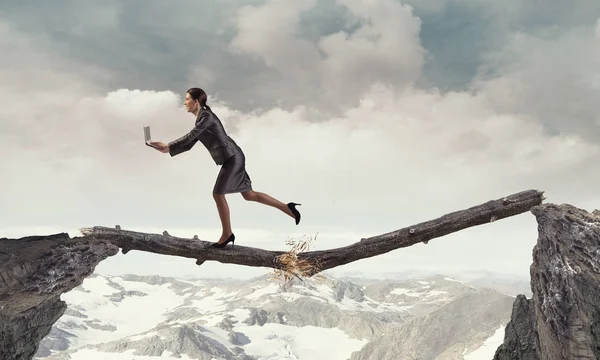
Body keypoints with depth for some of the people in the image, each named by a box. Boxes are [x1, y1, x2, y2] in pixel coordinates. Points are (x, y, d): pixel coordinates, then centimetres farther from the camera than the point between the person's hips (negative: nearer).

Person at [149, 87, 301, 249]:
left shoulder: (206, 116, -13)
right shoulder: (201, 119, 16)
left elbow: (190, 137, -16)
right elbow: (189, 144, 16)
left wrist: (169, 145, -7)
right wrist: (168, 149, 8)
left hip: (232, 158, -10)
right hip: (232, 158, 10)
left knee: (218, 194, -3)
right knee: (248, 194, 11)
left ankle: (227, 234, 11)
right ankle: (287, 207, 15)